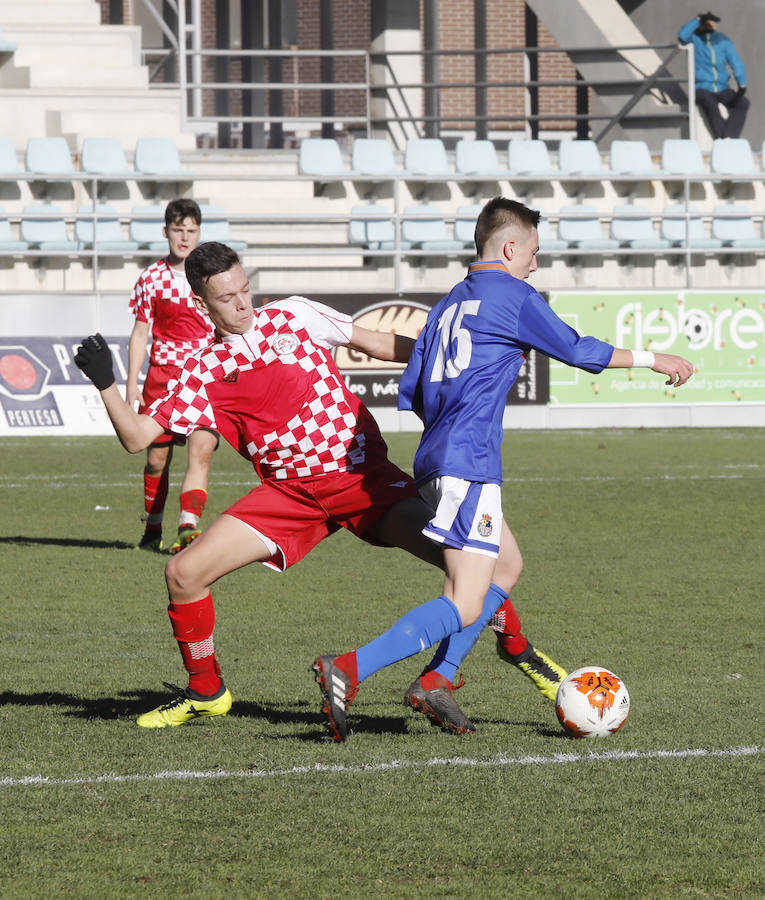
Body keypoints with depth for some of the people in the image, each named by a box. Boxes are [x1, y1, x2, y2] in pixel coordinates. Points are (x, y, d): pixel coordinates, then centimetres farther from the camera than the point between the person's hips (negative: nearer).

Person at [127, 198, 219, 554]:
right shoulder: (152, 278, 4)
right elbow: (140, 333, 8)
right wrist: (132, 383, 1)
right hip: (163, 374, 1)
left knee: (201, 451, -17)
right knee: (157, 458, 5)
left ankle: (188, 528, -26)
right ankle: (152, 530, 23)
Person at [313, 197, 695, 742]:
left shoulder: (449, 304, 20)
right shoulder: (514, 296, -3)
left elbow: (411, 393, 19)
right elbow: (578, 351, 3)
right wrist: (654, 360, 15)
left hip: (436, 455, 9)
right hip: (469, 463, -9)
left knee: (507, 563, 24)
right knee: (465, 607, -13)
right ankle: (351, 670, -27)